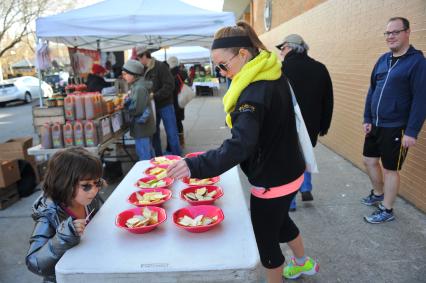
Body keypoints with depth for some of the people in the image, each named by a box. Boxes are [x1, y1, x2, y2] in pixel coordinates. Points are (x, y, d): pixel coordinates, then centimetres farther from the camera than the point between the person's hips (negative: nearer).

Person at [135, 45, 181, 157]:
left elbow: (169, 86, -17)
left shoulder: (161, 66, -10)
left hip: (165, 105, -6)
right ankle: (158, 159, 25)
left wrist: (154, 95, -22)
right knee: (153, 134, 12)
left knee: (172, 134, 0)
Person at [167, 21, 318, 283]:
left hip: (272, 180, -10)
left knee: (265, 238, 12)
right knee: (280, 221, 32)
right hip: (289, 171, 10)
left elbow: (239, 145, -41)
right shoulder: (274, 77, 1)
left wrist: (195, 166, -46)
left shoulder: (255, 92, -29)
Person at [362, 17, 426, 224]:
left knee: (390, 169, 5)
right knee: (369, 161, 16)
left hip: (396, 128, -6)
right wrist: (367, 119, 8)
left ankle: (387, 210, 23)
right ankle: (378, 194, 41)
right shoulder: (383, 59, 8)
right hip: (375, 125, 6)